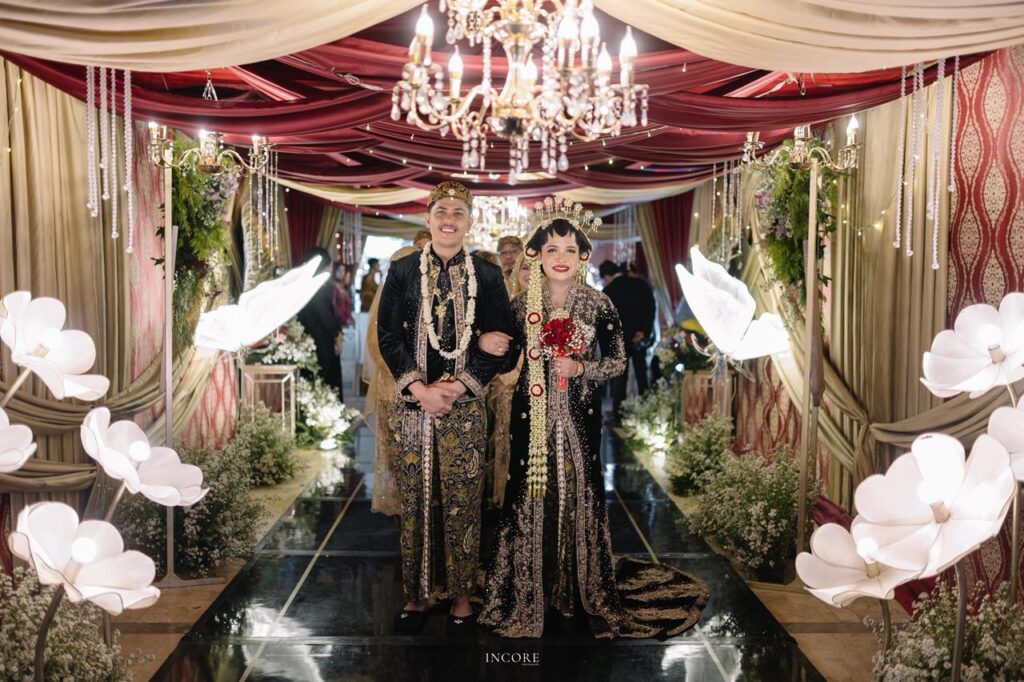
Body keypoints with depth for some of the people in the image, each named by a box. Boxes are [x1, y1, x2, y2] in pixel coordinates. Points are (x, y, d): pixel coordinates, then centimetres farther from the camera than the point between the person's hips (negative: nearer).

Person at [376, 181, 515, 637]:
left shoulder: (487, 276, 5)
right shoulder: (402, 271, 5)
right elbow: (388, 335, 1)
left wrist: (458, 386, -11)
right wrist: (419, 388, -11)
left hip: (465, 405, 0)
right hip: (412, 400, 1)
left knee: (462, 504, 3)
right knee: (415, 500, 6)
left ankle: (460, 596, 17)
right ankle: (417, 595, 20)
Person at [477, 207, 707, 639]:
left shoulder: (598, 305, -2)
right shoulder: (522, 305, 3)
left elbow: (618, 361, 2)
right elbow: (507, 360, 9)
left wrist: (581, 369, -14)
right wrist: (486, 343, -11)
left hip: (579, 415, -1)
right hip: (533, 414, 1)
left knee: (580, 493, 2)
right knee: (532, 494, 3)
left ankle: (587, 591, 20)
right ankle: (530, 591, 19)